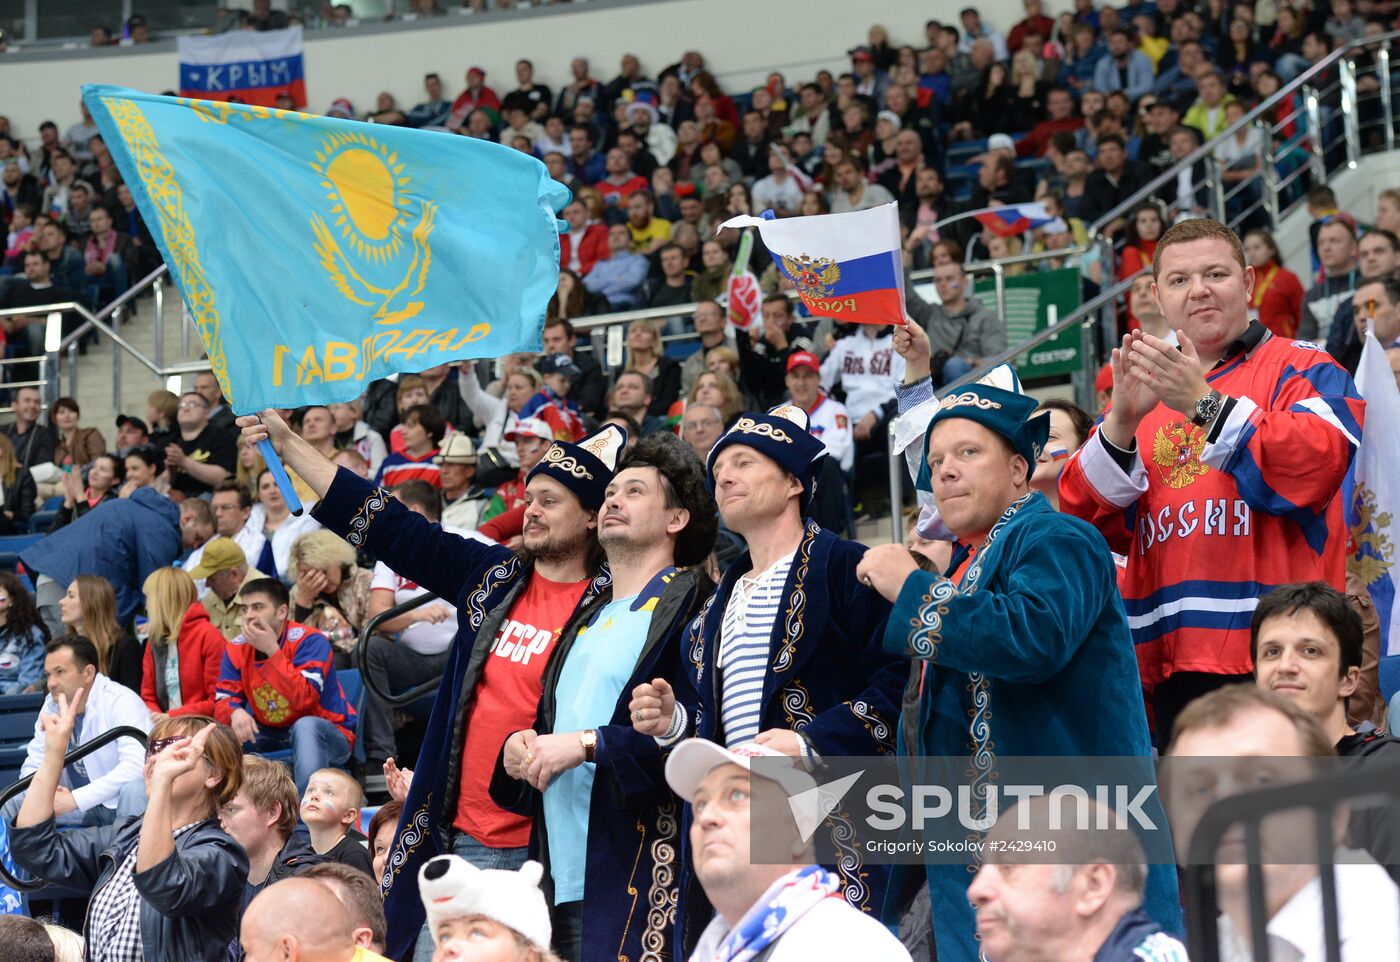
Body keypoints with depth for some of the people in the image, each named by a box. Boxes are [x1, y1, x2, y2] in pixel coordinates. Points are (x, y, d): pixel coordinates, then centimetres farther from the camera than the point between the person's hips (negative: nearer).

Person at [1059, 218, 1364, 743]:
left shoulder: (1302, 370, 7)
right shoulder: (1141, 394, 21)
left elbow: (1316, 465, -14)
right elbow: (1085, 517, 8)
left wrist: (1205, 403, -19)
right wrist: (1122, 421, -10)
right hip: (1171, 661, 5)